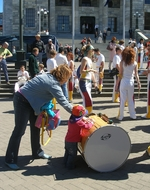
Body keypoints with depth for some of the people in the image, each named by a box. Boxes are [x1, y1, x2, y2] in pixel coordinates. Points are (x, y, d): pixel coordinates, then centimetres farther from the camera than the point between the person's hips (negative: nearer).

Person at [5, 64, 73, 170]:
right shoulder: (53, 84, -23)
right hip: (22, 101, -10)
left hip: (30, 101, 10)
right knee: (19, 131, -6)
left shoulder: (49, 76, 3)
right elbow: (63, 102, -20)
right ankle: (10, 160, 3)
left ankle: (37, 152, 27)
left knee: (35, 127, 14)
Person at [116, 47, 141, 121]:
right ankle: (133, 115, 21)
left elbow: (120, 75, -9)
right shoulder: (135, 63, -3)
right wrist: (139, 83, 8)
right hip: (131, 82, 2)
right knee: (131, 100, 15)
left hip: (124, 82, -2)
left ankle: (120, 116, 10)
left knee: (122, 100, 5)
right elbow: (136, 75, -1)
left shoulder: (122, 62, -8)